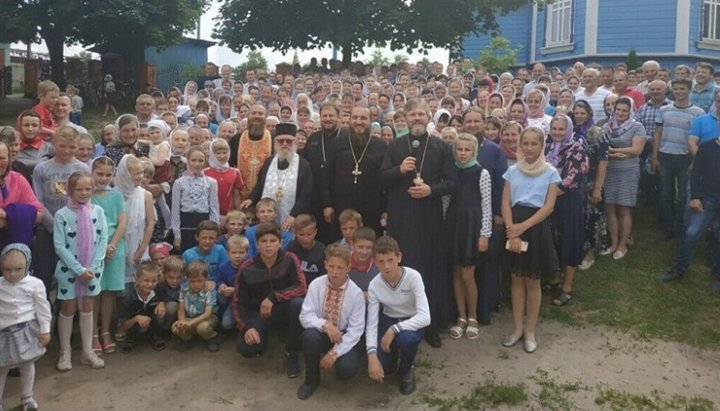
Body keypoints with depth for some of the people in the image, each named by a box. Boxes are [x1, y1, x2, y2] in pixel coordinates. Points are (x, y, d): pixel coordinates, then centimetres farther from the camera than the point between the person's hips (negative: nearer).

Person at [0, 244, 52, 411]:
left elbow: (43, 308, -5)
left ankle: (27, 397, 31)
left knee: (27, 365, 14)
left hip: (27, 330, 0)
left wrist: (45, 330, -4)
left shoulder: (35, 284, -10)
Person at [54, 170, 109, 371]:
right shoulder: (62, 215, -11)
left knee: (87, 308, 12)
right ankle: (65, 352, 22)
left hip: (92, 269, 2)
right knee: (68, 309, 9)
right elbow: (59, 246, -12)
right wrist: (79, 269, -15)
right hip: (69, 269, -2)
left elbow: (103, 239, -3)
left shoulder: (98, 211, -3)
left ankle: (88, 351, 21)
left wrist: (92, 267, -10)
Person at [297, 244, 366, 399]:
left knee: (347, 369, -29)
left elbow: (356, 330, -15)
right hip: (322, 334, 2)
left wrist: (335, 353, -22)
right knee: (310, 335, -34)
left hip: (345, 338, -1)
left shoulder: (356, 293, -16)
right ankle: (311, 379, -6)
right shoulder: (316, 285, -12)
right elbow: (305, 316, -13)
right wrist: (325, 325, -31)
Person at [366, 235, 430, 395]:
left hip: (412, 322, -2)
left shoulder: (413, 277, -27)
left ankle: (406, 372, -3)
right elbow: (371, 323, -18)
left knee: (406, 338, -38)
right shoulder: (374, 285, -18)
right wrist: (372, 355, -33)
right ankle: (393, 354, 19)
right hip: (388, 321, 2)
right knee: (381, 367, -20)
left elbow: (425, 317, -33)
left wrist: (394, 329, -40)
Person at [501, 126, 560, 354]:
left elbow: (548, 207, -8)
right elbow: (505, 204, 1)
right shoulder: (512, 171, 6)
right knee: (517, 279, 10)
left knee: (532, 281, 7)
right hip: (514, 228, 2)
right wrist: (512, 232, -12)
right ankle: (517, 327, 22)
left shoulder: (550, 172, -1)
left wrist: (523, 227, -16)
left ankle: (530, 330, 20)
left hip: (536, 228, -2)